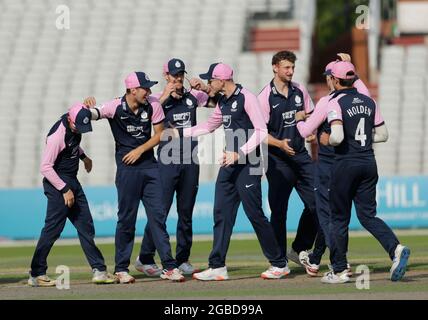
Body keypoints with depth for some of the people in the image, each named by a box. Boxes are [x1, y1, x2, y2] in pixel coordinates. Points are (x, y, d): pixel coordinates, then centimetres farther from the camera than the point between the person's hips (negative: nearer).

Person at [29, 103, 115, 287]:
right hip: (57, 183, -9)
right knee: (53, 228, -8)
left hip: (72, 182, 9)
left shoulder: (76, 125, 1)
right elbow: (45, 167, -24)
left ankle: (98, 270, 8)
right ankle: (36, 274, -2)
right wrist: (65, 189, -23)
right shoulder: (57, 135, -25)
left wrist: (83, 156, 17)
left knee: (86, 226, 7)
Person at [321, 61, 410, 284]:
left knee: (339, 218, 5)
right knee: (368, 215, 9)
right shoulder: (369, 102, 9)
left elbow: (337, 137, -22)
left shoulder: (335, 103, -10)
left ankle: (339, 271, 8)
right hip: (369, 163, 5)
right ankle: (395, 248, -16)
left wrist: (326, 140, -2)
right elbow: (382, 135, 11)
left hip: (345, 164, -5)